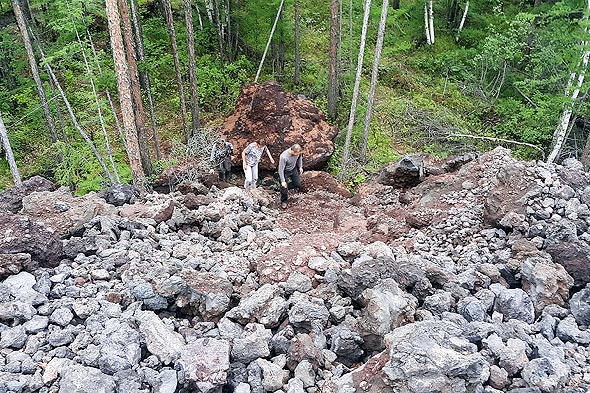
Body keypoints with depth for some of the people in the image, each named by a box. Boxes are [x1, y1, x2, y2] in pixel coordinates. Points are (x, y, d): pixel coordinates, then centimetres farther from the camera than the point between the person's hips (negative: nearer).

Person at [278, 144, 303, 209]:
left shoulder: (297, 152, -25)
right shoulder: (283, 157, -40)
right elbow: (281, 170, -29)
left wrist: (300, 167, 9)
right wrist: (283, 181, -24)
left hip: (293, 169, 5)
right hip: (285, 171, -5)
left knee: (298, 184, 9)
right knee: (284, 187, 0)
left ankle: (286, 188, 36)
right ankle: (283, 201, 25)